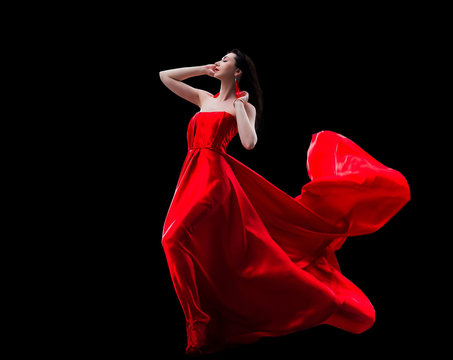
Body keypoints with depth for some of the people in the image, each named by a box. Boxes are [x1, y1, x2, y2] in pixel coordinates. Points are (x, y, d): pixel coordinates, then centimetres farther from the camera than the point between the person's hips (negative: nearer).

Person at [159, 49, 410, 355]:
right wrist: (204, 69, 20)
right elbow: (165, 76, 24)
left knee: (178, 237, -20)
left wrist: (239, 106, -5)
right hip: (192, 177, 6)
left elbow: (249, 142, -14)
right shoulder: (204, 98, 21)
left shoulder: (244, 106, 5)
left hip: (215, 177, -6)